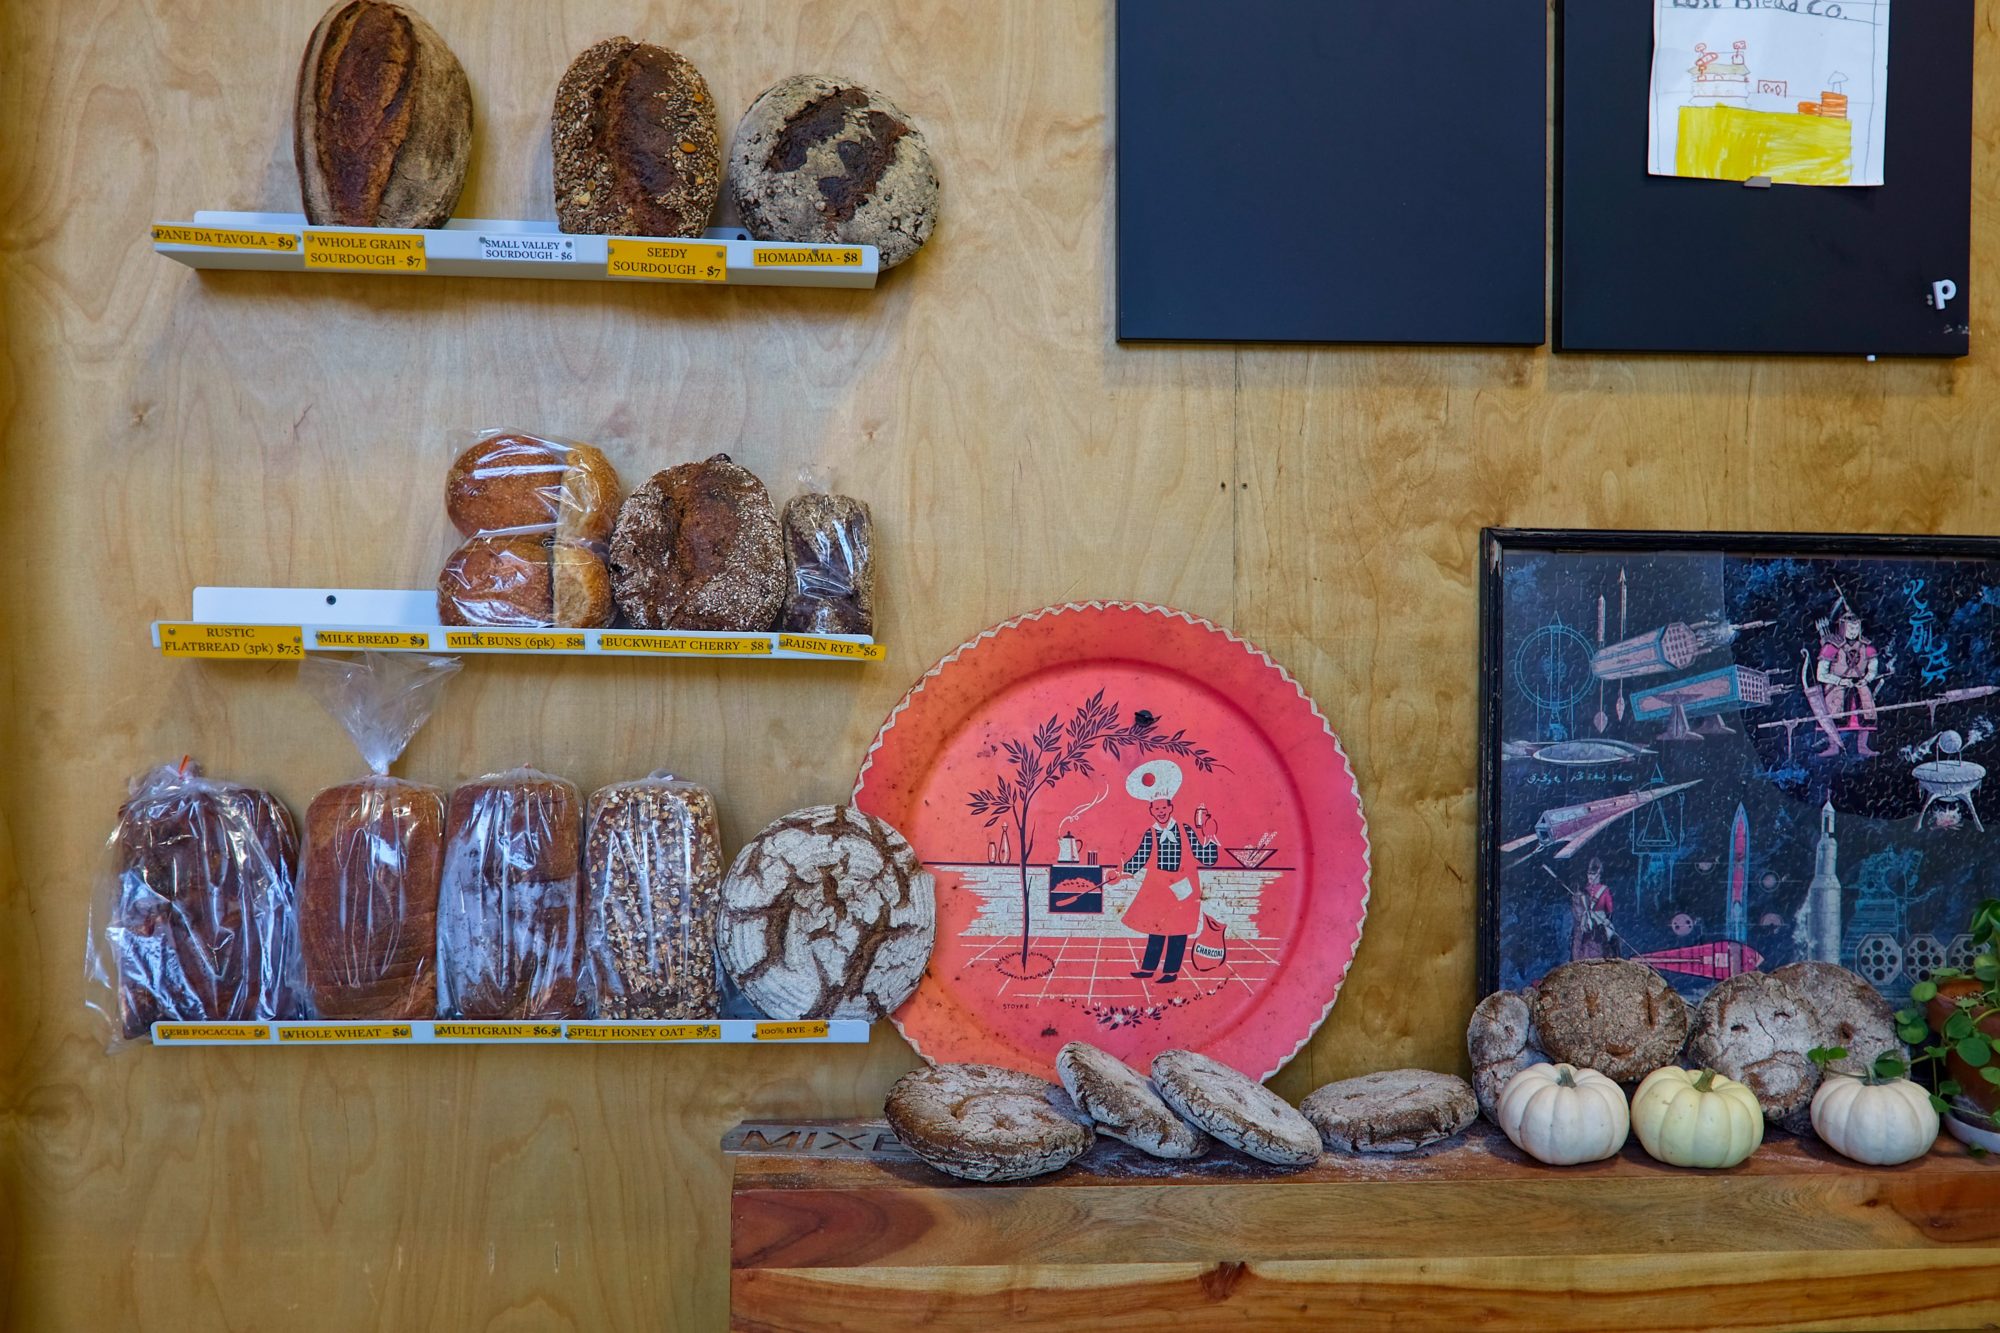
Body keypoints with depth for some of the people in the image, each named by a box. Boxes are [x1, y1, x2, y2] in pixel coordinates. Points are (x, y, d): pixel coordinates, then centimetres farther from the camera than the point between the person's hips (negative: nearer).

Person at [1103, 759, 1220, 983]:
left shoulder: (1186, 831, -3)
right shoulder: (1149, 835, 0)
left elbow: (1207, 858, -5)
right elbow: (1139, 860, -2)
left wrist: (1210, 837, -16)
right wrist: (1119, 872, -11)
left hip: (1183, 889, -1)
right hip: (1157, 889, 1)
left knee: (1178, 930, 3)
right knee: (1156, 928, 7)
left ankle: (1171, 971, 13)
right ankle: (1149, 967, 18)